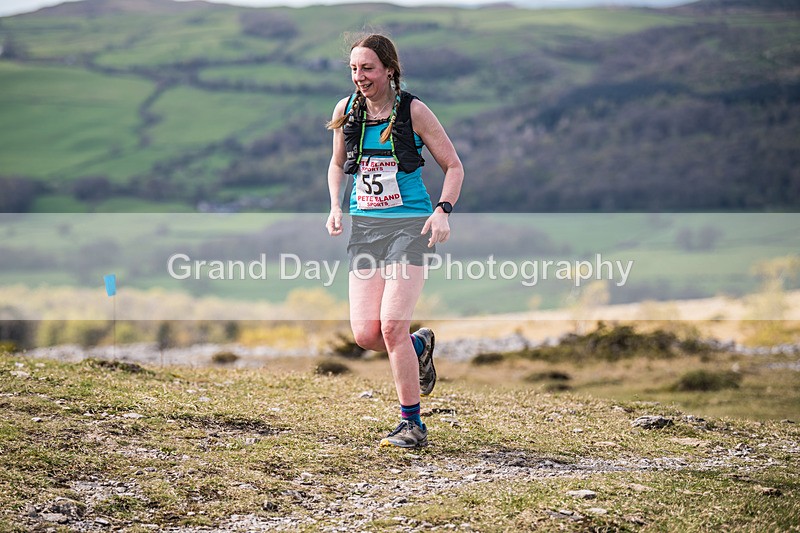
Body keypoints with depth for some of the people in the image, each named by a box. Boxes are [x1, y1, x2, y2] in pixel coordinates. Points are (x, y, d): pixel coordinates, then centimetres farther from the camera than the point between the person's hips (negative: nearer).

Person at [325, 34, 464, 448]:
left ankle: (412, 425, -1)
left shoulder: (413, 111, -7)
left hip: (410, 225, -4)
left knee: (392, 326, -15)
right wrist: (335, 207, 5)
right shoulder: (346, 110, 4)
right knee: (364, 334, -5)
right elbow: (338, 164, 21)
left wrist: (443, 211, -15)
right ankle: (419, 345, 29)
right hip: (364, 227, 5)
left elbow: (453, 166, 0)